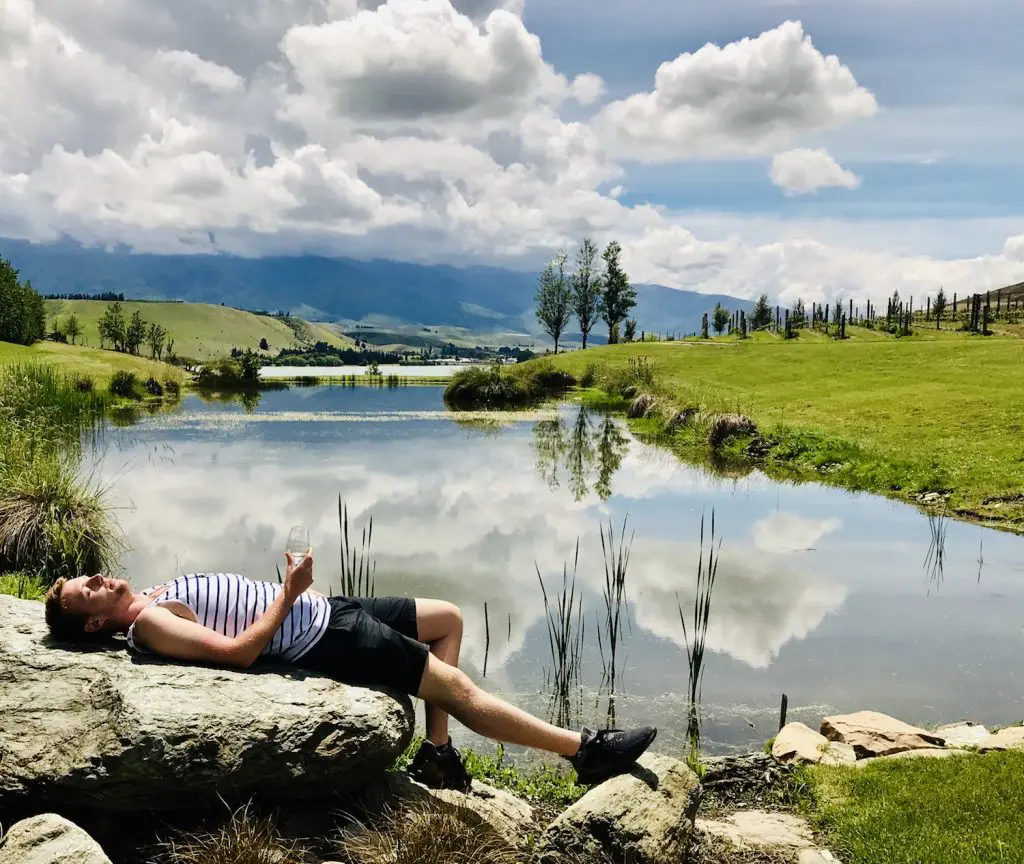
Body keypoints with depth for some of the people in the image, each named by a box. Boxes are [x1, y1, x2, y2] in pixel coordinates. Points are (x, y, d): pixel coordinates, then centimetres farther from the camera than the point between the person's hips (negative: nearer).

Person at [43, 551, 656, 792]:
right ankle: (584, 749, -6)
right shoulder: (147, 624, -11)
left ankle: (438, 753, 7)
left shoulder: (155, 596, 17)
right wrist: (289, 593, -17)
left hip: (324, 610, 9)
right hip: (320, 640, -9)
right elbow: (239, 650, -22)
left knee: (448, 617, 13)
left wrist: (297, 589, 11)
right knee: (458, 688, -12)